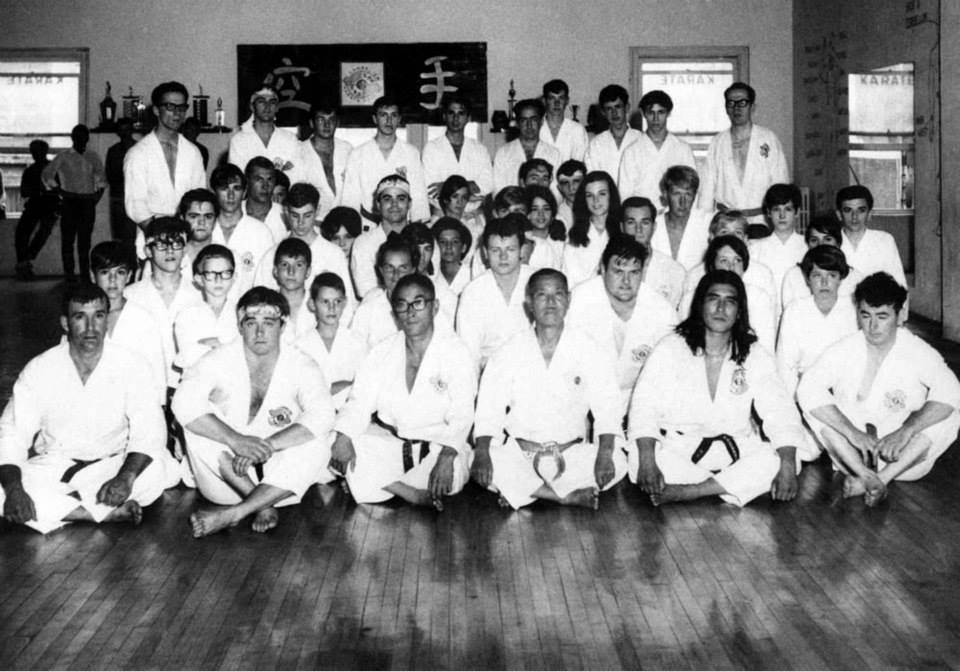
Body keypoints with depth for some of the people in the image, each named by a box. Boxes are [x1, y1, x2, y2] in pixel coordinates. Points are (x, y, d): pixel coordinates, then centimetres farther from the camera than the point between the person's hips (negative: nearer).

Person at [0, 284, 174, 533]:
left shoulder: (131, 365, -10)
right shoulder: (39, 370, -8)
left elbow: (148, 431, -17)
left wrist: (126, 477, -36)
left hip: (113, 465, -1)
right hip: (52, 467, 1)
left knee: (156, 470, -31)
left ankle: (55, 508, -20)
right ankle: (110, 512, -26)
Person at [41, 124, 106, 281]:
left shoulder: (93, 157, 9)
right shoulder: (63, 157, 1)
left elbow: (101, 178, 17)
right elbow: (47, 175, 6)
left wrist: (98, 195, 7)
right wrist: (58, 191, 3)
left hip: (88, 201, 2)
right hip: (69, 201, -2)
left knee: (85, 238, 4)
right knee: (68, 237, -2)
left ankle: (85, 272, 10)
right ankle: (69, 272, 1)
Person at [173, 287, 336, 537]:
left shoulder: (301, 365, -6)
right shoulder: (220, 360, -7)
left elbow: (322, 415, -22)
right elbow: (184, 403, -24)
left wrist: (267, 446, -34)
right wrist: (235, 440, -36)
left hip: (278, 470, 0)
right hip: (228, 470, 0)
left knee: (316, 444, -28)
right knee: (198, 424, -24)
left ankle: (234, 513, -30)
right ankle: (262, 504, -23)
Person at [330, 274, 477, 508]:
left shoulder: (455, 352, -6)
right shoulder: (383, 351, 7)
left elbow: (461, 415, -14)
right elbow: (360, 401, 0)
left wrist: (447, 456, -32)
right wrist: (344, 436, -21)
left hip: (435, 446, -3)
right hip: (386, 442, 3)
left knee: (454, 471, -35)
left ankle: (374, 483, -12)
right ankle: (416, 495, -20)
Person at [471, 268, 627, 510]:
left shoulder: (589, 350, 1)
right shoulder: (511, 350, 3)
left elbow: (606, 406, -5)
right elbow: (490, 406, -2)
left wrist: (605, 453, -22)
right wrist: (482, 450, -20)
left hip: (572, 454, 0)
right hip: (518, 452, 0)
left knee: (617, 463, -26)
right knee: (484, 467, -29)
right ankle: (571, 496, -22)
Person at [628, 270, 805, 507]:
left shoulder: (755, 356, 3)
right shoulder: (671, 348, -3)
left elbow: (781, 412, -5)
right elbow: (644, 407, -12)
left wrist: (787, 466, -23)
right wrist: (647, 460, -29)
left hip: (734, 451, 3)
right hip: (676, 447, -2)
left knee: (776, 461, -25)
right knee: (638, 458, -32)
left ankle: (681, 492, -27)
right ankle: (735, 485, -21)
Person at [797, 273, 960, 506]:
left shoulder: (919, 353, -8)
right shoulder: (843, 350, -5)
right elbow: (808, 388, -20)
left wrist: (905, 431, -36)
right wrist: (852, 433, -31)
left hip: (904, 459, -1)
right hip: (851, 452, 1)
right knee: (815, 407, -21)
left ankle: (874, 480, -30)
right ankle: (872, 481, -32)